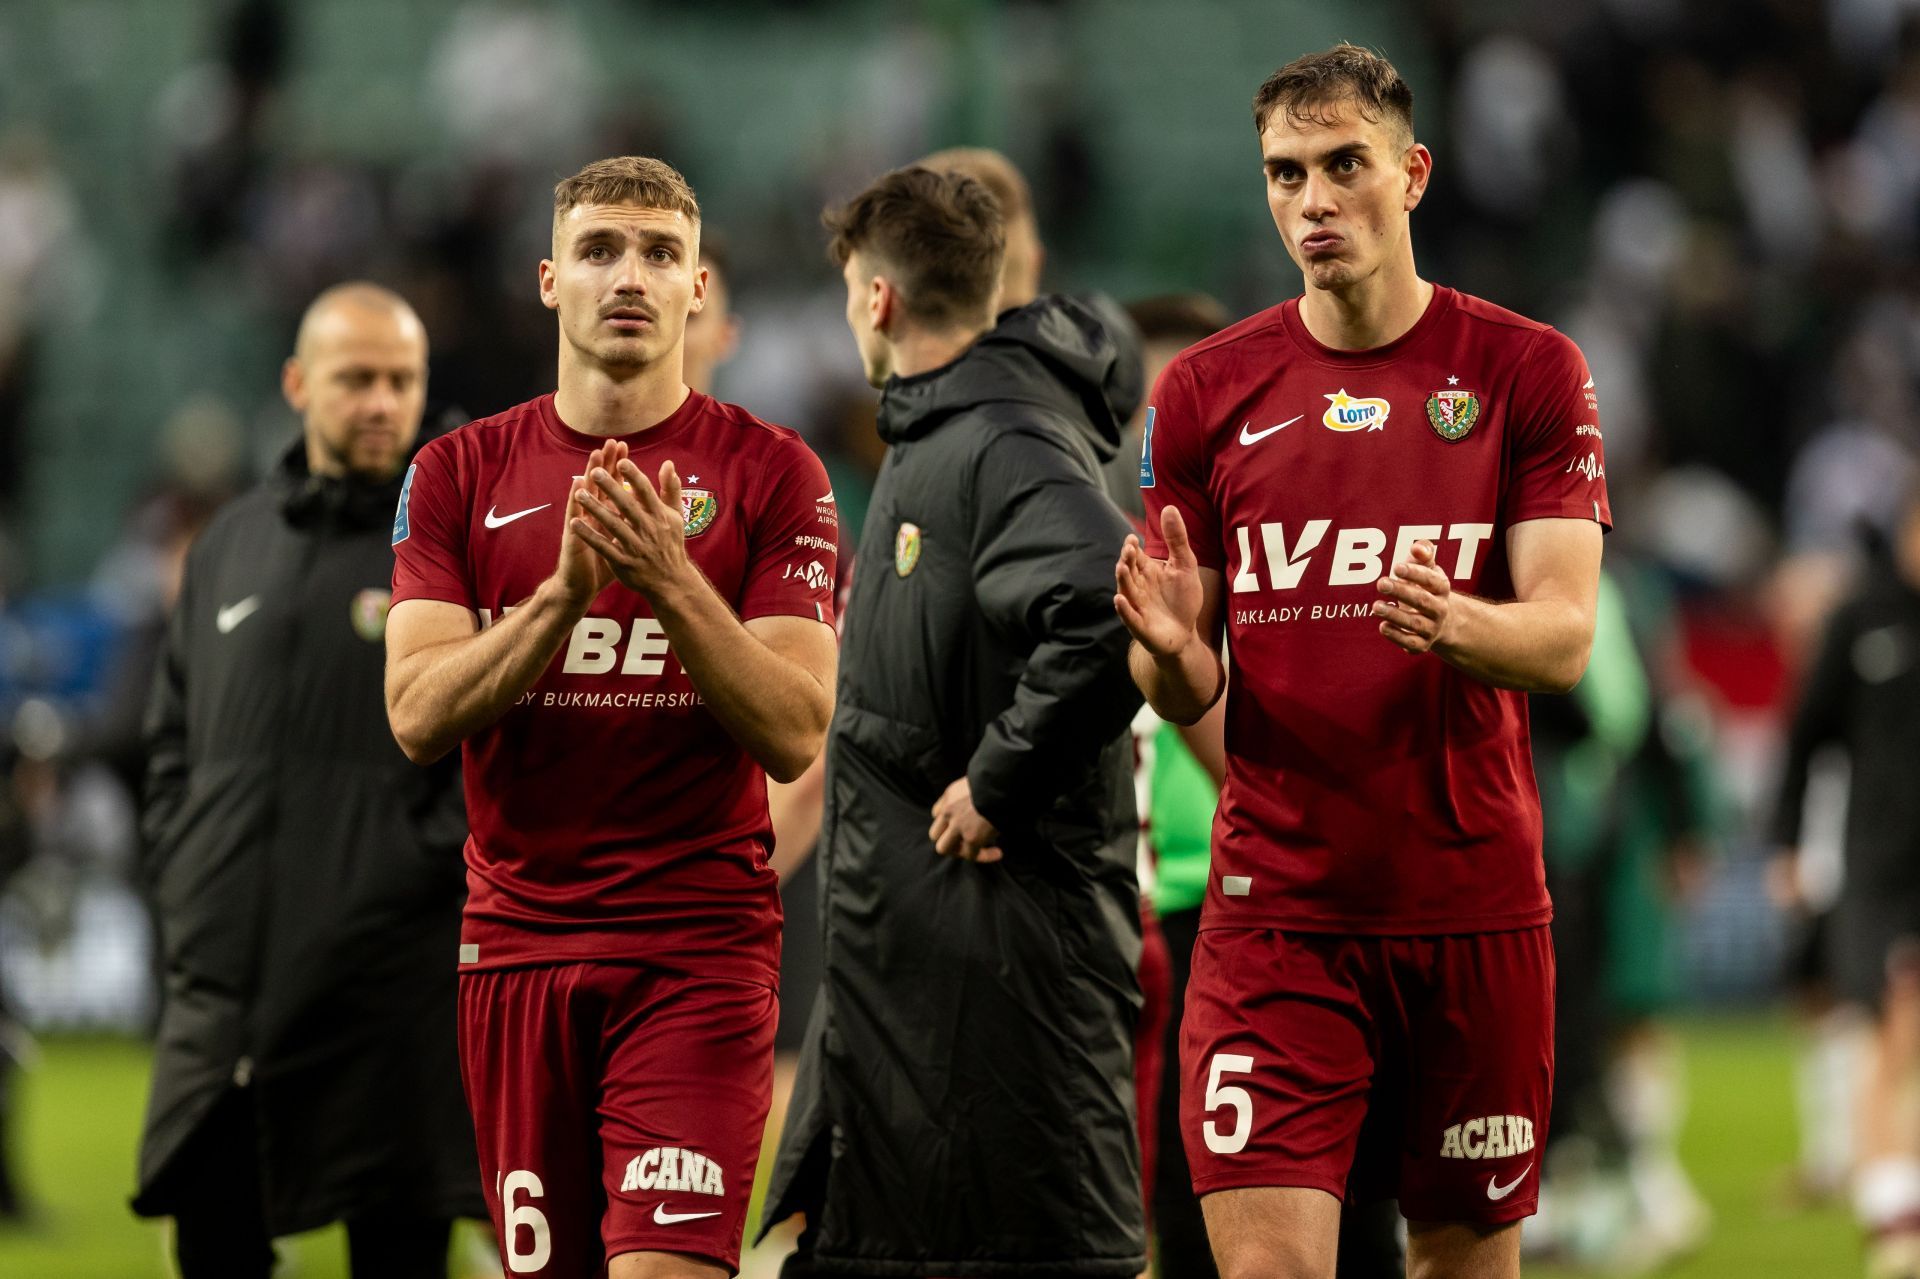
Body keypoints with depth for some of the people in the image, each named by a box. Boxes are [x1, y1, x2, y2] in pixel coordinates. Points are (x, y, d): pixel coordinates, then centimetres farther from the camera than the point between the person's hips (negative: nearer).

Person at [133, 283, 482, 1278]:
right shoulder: (231, 546, 16)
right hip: (222, 979, 5)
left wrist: (433, 869, -13)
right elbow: (174, 738, 22)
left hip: (392, 991, -5)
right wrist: (178, 879, 9)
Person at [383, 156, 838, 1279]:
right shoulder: (460, 474, 7)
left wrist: (672, 583, -20)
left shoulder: (770, 473, 0)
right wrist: (564, 591, -18)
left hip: (700, 948, -3)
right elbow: (418, 714, -4)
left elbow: (795, 735, -7)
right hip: (517, 940, 3)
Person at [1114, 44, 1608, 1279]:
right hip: (1277, 906, 0)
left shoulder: (1525, 371, 1)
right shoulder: (1208, 390, 6)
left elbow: (1565, 639, -8)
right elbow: (1186, 697, 8)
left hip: (1474, 902, 0)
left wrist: (1458, 625, -30)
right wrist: (1172, 650, -17)